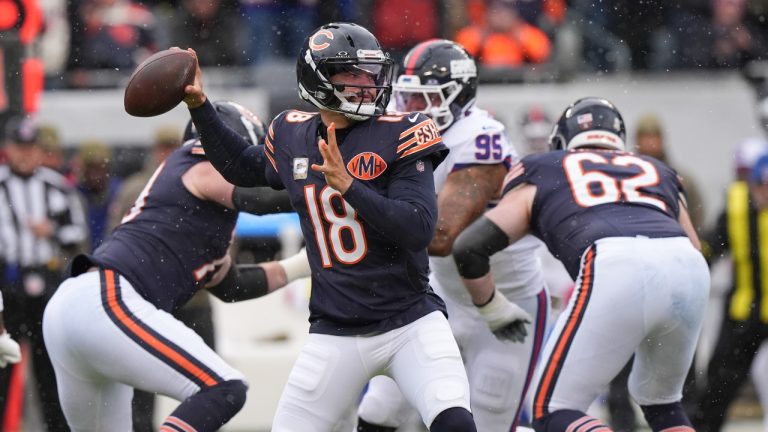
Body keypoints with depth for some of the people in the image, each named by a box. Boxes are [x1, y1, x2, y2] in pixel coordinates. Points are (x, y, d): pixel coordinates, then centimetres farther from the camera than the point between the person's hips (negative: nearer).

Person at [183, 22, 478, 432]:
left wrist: (348, 185, -27)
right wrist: (199, 105, 18)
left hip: (410, 324, -3)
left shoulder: (397, 136, -9)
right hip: (335, 334, 4)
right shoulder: (292, 136, 3)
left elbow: (419, 229, -19)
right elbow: (242, 169, 26)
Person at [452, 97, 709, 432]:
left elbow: (469, 249, 23)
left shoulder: (541, 173, 29)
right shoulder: (657, 172, 37)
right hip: (688, 268, 4)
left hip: (616, 267, -4)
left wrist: (498, 309, 39)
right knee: (661, 404, 27)